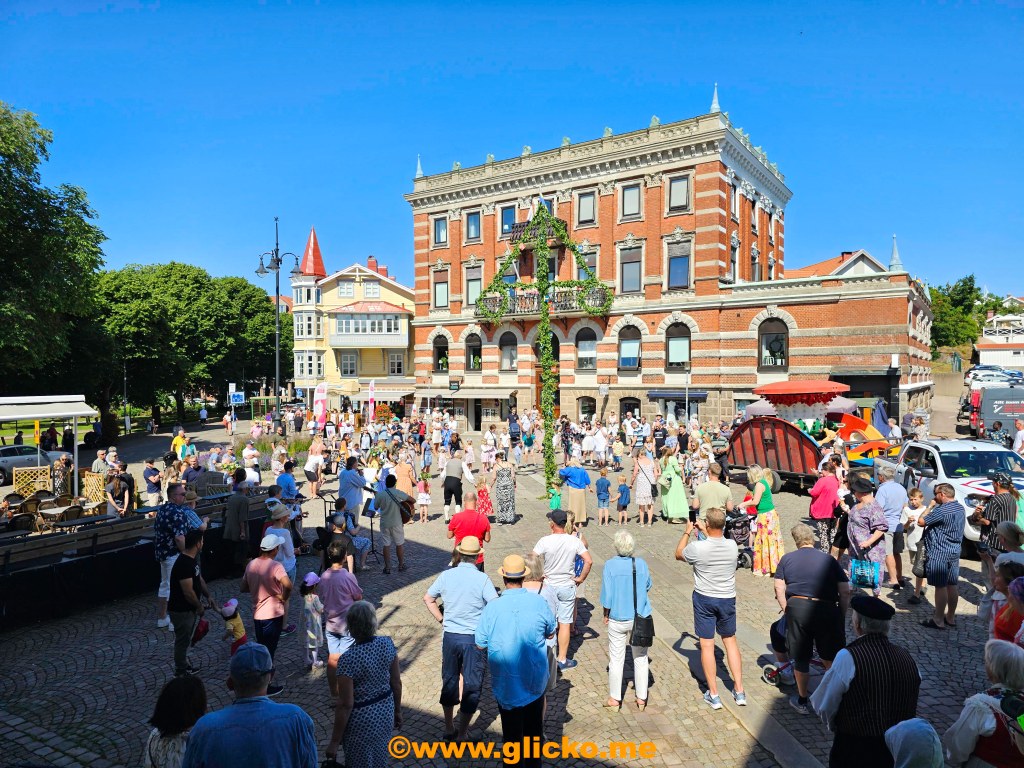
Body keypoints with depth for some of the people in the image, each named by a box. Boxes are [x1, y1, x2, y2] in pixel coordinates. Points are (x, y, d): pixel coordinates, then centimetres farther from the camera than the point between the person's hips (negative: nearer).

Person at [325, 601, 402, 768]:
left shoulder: (348, 659, -27)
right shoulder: (387, 643, -11)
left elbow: (345, 705, -21)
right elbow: (396, 683, 0)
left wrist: (335, 742, -10)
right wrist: (398, 710, 16)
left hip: (362, 718, -5)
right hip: (385, 711, 5)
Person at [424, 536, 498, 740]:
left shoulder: (446, 575, -4)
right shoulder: (482, 579, -16)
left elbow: (428, 598, 7)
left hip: (449, 636, 4)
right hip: (473, 638, -4)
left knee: (449, 680, 20)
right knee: (471, 685, 10)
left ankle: (449, 729, 32)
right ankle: (462, 735, 16)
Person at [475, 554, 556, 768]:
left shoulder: (492, 607, -19)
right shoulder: (539, 602, -15)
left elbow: (480, 644, -8)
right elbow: (550, 633, 2)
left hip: (506, 683, -1)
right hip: (535, 680, 2)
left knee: (512, 731, 17)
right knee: (534, 728, 22)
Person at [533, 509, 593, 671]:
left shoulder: (545, 541, -15)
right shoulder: (574, 540, -10)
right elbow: (589, 561, -13)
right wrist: (581, 578, -2)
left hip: (548, 586, 0)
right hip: (567, 587, 0)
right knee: (564, 624, 9)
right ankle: (562, 660, 15)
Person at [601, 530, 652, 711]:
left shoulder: (610, 565, -15)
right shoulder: (641, 563, -9)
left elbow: (607, 594, -11)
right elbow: (648, 586, 8)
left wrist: (606, 615, 3)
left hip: (618, 619, -2)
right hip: (640, 618, 2)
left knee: (616, 659, 11)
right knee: (640, 658, 15)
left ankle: (615, 699, 21)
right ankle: (641, 699, 24)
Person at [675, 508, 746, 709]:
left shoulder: (697, 548, -22)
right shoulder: (732, 546, -13)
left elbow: (679, 554, 0)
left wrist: (687, 532, 9)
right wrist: (705, 532, 18)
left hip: (704, 599, -3)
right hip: (727, 599, 3)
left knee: (707, 646, 7)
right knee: (730, 641, 19)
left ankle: (713, 695, 13)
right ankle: (739, 691, 22)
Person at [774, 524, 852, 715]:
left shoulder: (787, 559, 12)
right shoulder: (829, 559, 11)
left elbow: (779, 589, 3)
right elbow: (845, 592, 5)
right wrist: (841, 617, 14)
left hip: (797, 608, 0)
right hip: (827, 610, 0)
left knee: (800, 658, 13)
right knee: (830, 658, 16)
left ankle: (802, 701, 26)